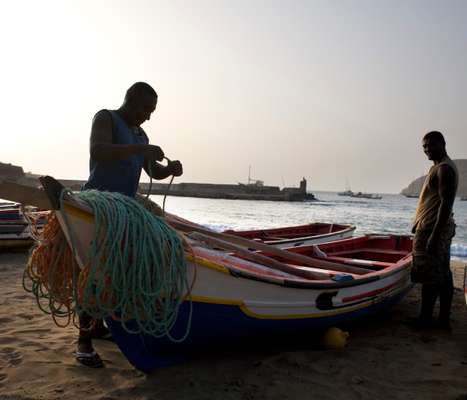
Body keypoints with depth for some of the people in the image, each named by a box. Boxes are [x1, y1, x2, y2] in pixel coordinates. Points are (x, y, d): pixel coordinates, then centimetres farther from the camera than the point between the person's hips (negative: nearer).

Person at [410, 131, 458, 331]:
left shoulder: (444, 168, -14)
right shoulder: (439, 167, 18)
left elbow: (446, 203, -21)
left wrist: (434, 235, -24)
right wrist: (426, 229, 24)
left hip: (433, 228, -10)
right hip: (436, 228, 10)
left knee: (429, 276, -3)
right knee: (443, 275, 11)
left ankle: (425, 319, 5)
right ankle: (444, 319, 18)